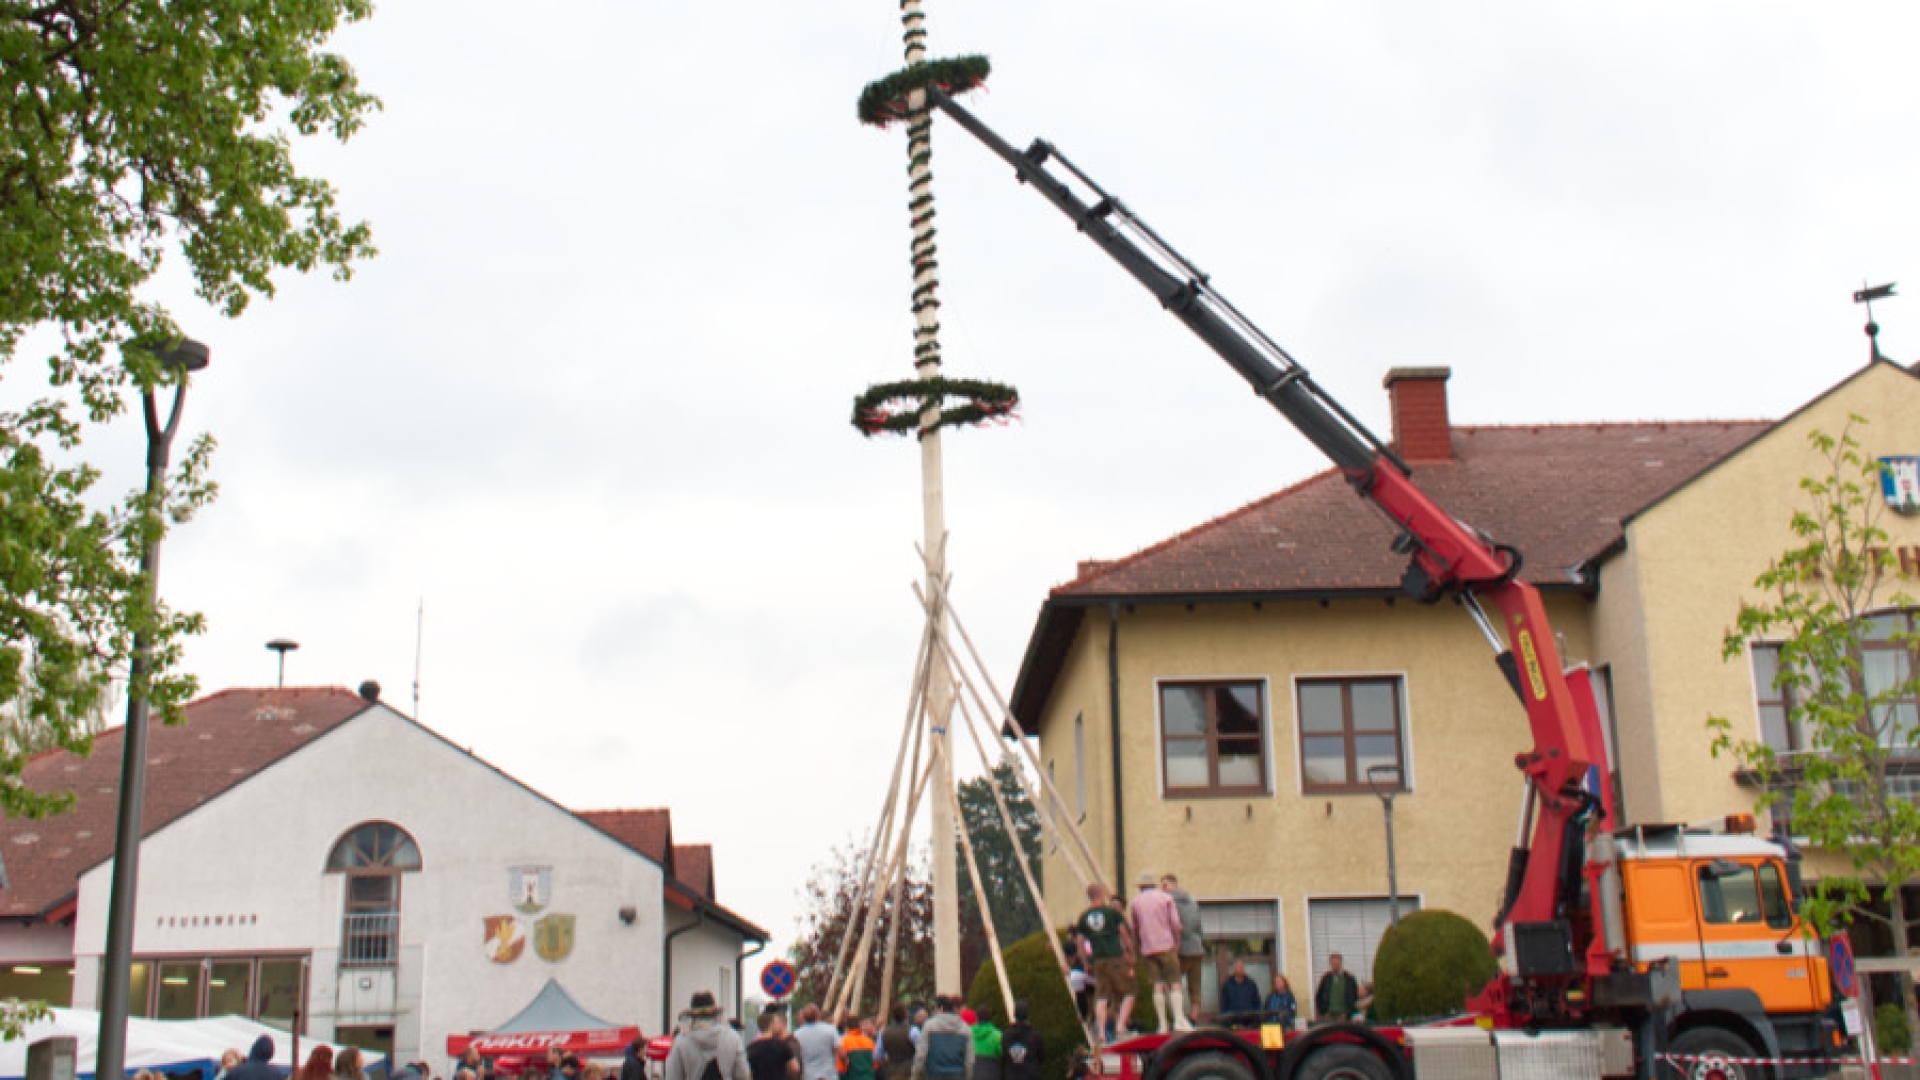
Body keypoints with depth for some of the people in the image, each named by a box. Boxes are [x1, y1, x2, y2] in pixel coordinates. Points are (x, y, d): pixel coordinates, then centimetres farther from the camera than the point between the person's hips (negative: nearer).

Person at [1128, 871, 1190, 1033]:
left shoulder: (1136, 901, 11)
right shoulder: (1166, 898, 4)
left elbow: (1133, 929, 15)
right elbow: (1175, 924, -2)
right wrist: (1177, 943, 7)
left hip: (1147, 949, 2)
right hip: (1166, 946, -2)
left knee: (1157, 986, 2)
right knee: (1175, 983, -3)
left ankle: (1163, 1024, -4)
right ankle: (1179, 1019, -17)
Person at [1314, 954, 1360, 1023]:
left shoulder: (1349, 978, 2)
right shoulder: (1326, 978, 6)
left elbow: (1355, 996, 5)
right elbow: (1318, 997, 11)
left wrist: (1349, 1012, -1)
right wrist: (1322, 1011, 4)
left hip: (1343, 1014, -1)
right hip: (1328, 1015, 1)